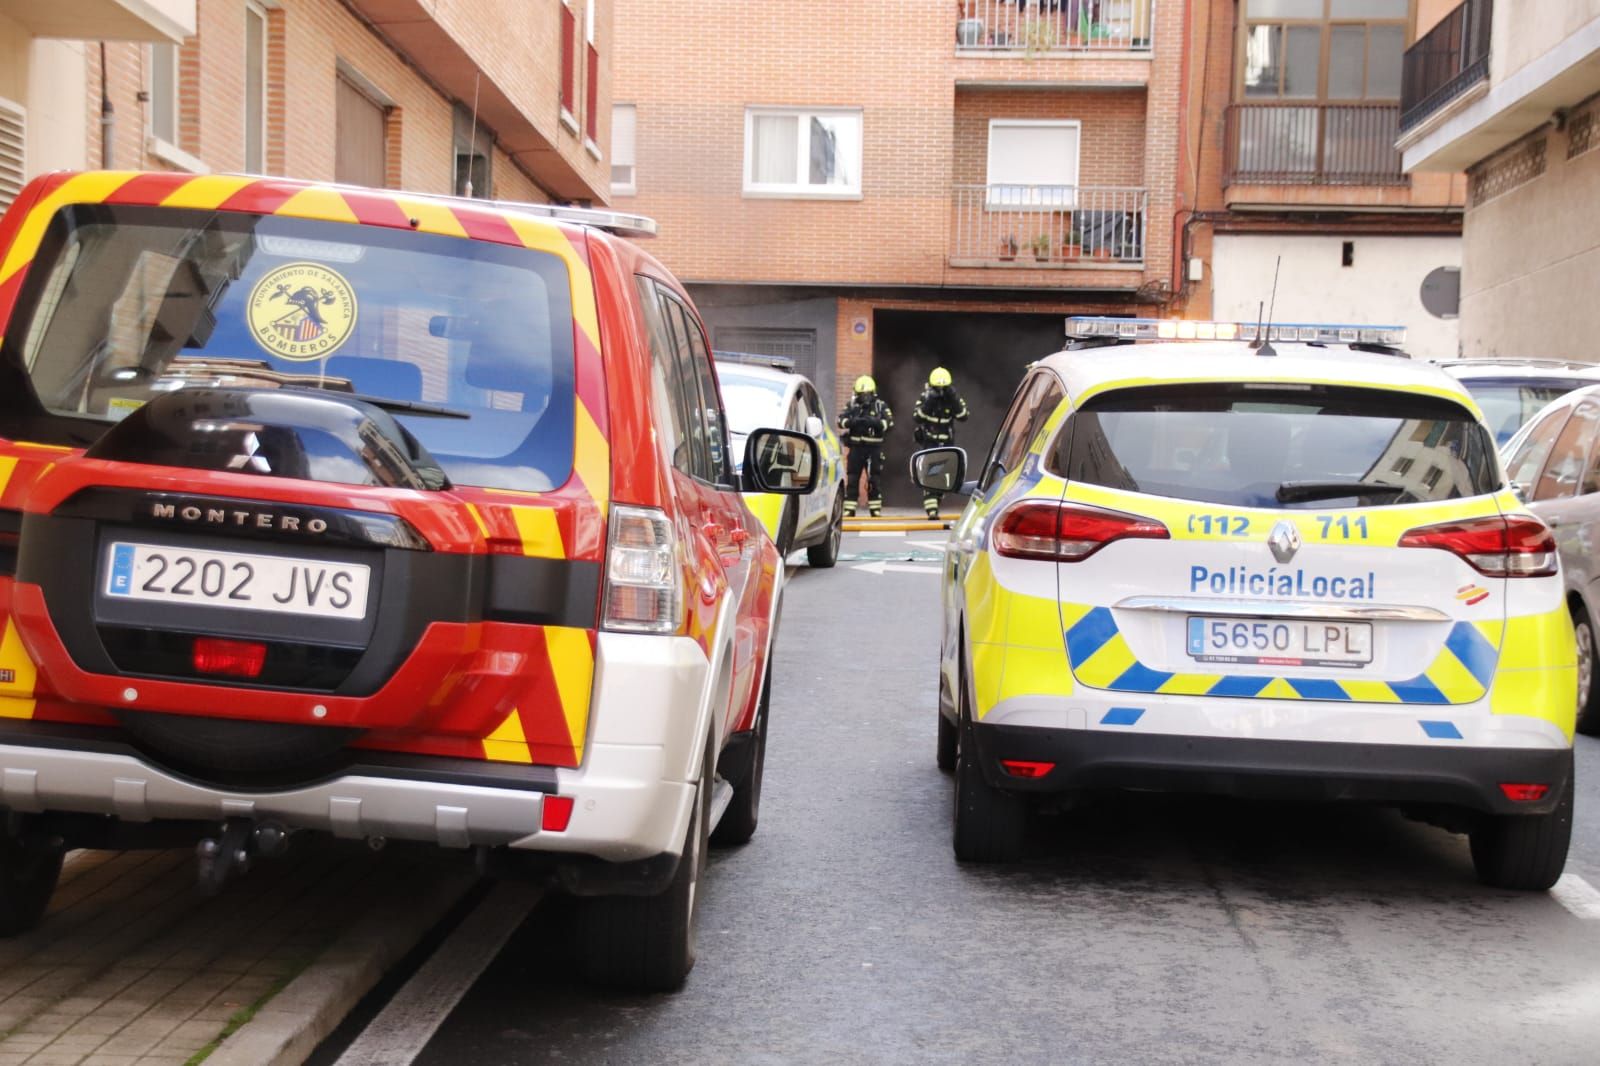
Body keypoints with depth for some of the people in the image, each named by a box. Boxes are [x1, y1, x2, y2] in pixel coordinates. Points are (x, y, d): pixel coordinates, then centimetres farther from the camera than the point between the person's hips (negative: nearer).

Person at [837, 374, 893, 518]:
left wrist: (875, 422, -25)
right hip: (856, 447, 1)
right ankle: (849, 509, 4)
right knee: (852, 479, 1)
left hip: (874, 448, -1)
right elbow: (841, 420, -6)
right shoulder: (851, 405, 5)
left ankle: (875, 509, 12)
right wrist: (853, 421, -26)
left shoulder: (880, 406, 2)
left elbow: (890, 423, -9)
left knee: (874, 479, 5)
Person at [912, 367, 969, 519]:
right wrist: (928, 403, -29)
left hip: (947, 443, 3)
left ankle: (934, 505, 26)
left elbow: (963, 416, -14)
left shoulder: (953, 398, -2)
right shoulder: (925, 397, -6)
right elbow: (917, 417, -19)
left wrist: (954, 400, -25)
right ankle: (931, 510, -22)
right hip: (929, 442, -3)